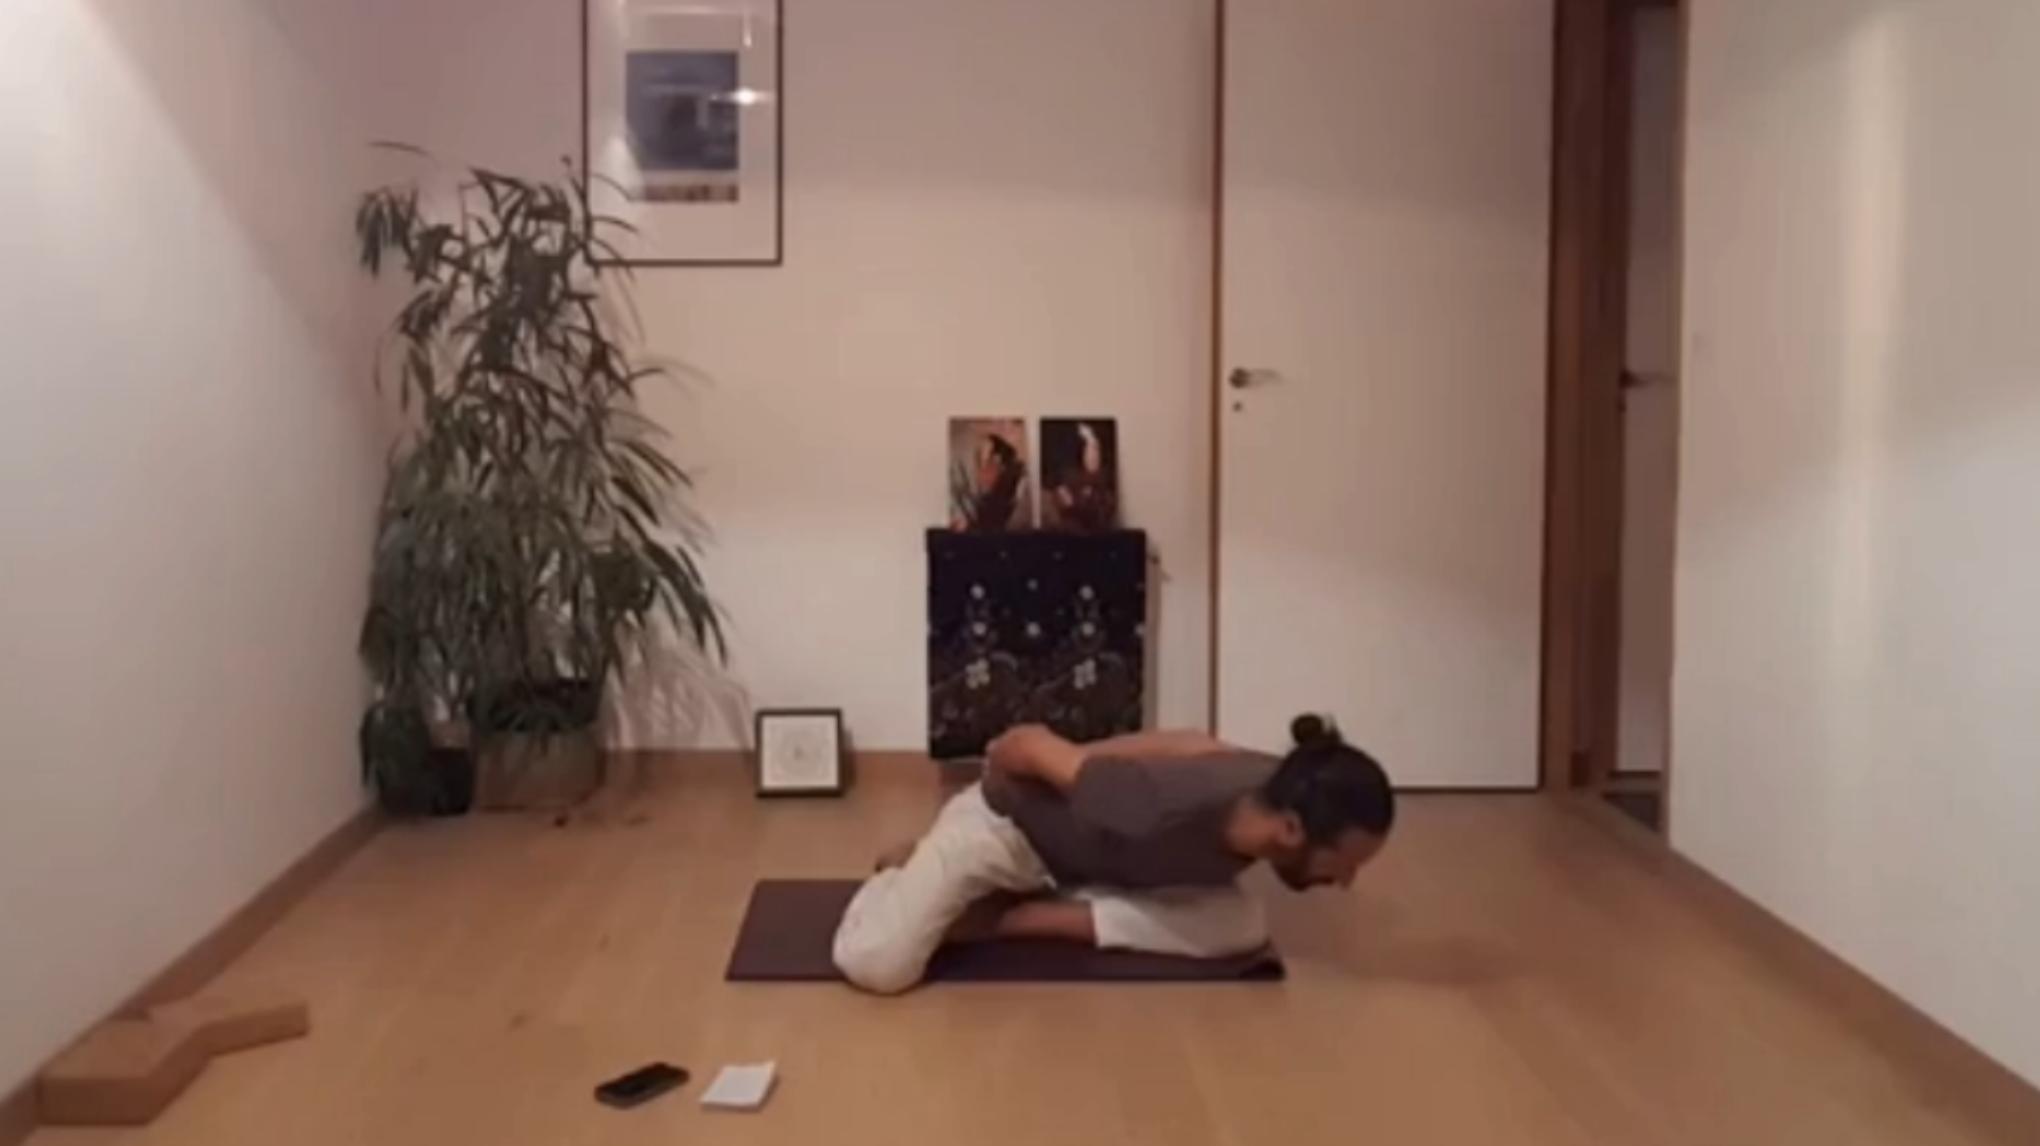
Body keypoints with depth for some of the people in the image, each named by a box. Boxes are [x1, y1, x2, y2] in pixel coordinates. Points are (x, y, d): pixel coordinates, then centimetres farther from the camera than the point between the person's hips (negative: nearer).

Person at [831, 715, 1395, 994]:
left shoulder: (1274, 791, -24)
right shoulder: (1158, 813, -45)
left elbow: (1190, 743, -4)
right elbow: (1025, 742, -31)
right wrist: (993, 788, -8)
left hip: (1081, 851, 7)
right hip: (1005, 825, -7)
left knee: (1243, 927, -14)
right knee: (876, 966, -25)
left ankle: (1013, 916, 0)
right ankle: (906, 869, 11)